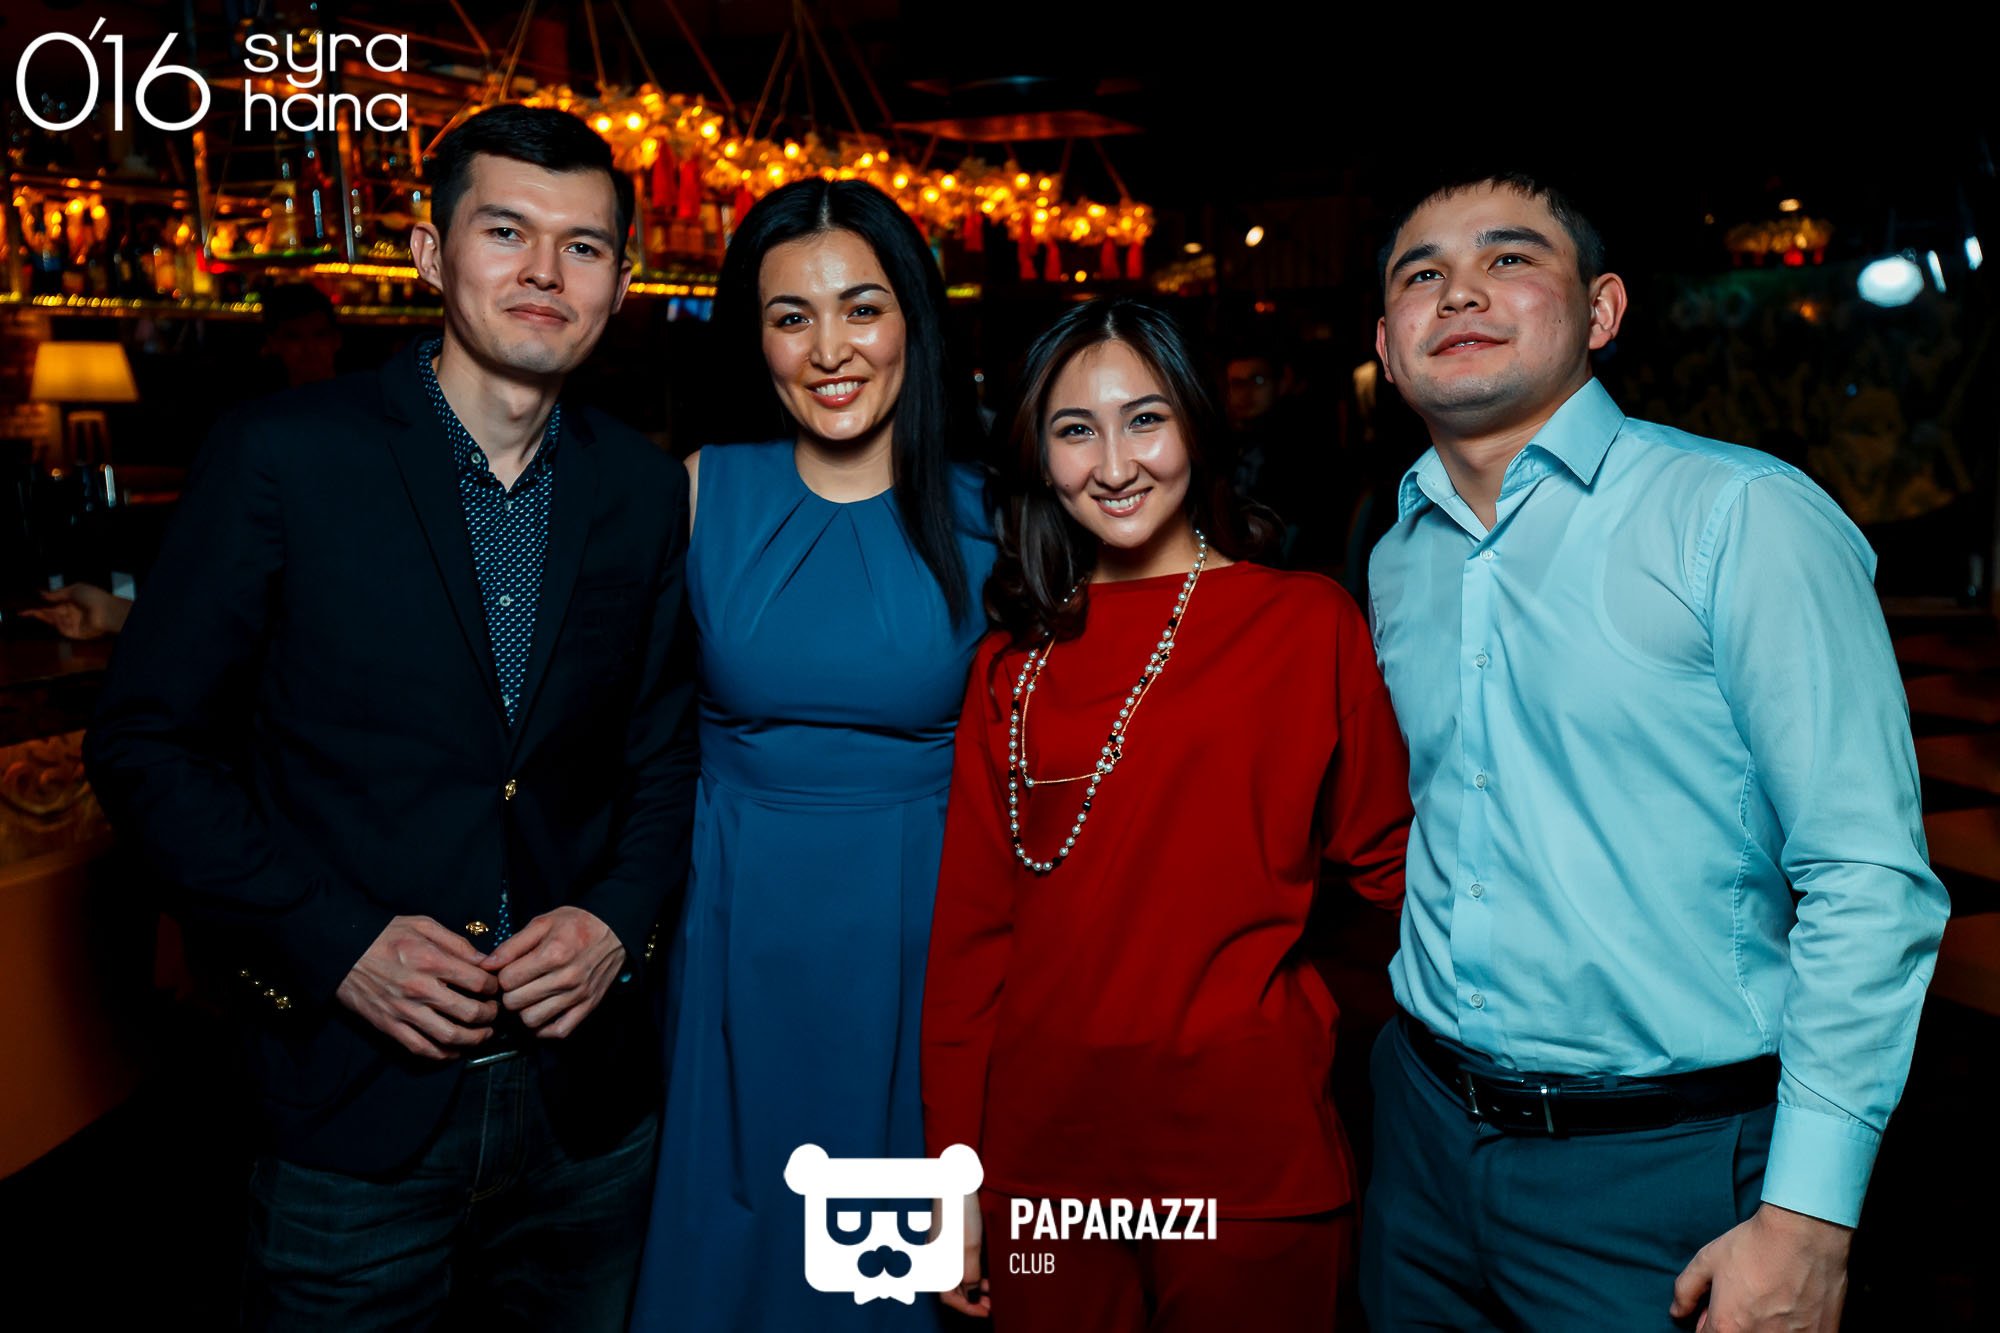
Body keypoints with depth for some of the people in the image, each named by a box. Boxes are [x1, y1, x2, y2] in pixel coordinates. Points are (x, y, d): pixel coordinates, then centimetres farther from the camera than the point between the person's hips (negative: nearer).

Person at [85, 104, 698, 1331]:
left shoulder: (647, 493, 1)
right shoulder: (283, 459, -8)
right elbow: (146, 744, -5)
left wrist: (619, 919, -8)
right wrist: (333, 943, -14)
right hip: (354, 1102, -3)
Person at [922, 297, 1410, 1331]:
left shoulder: (1309, 623, -4)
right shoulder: (1014, 663, 3)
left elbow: (1385, 859, 2)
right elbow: (971, 920, 4)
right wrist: (952, 1168, 3)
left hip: (1247, 1153, -2)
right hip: (1040, 1150, 3)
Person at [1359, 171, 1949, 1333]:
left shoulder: (1743, 517, -12)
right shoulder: (1397, 563, 6)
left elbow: (1869, 880, -15)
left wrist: (1809, 1215, -17)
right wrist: (1425, 1052, 11)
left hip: (1663, 1171, -5)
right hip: (1428, 1136, 6)